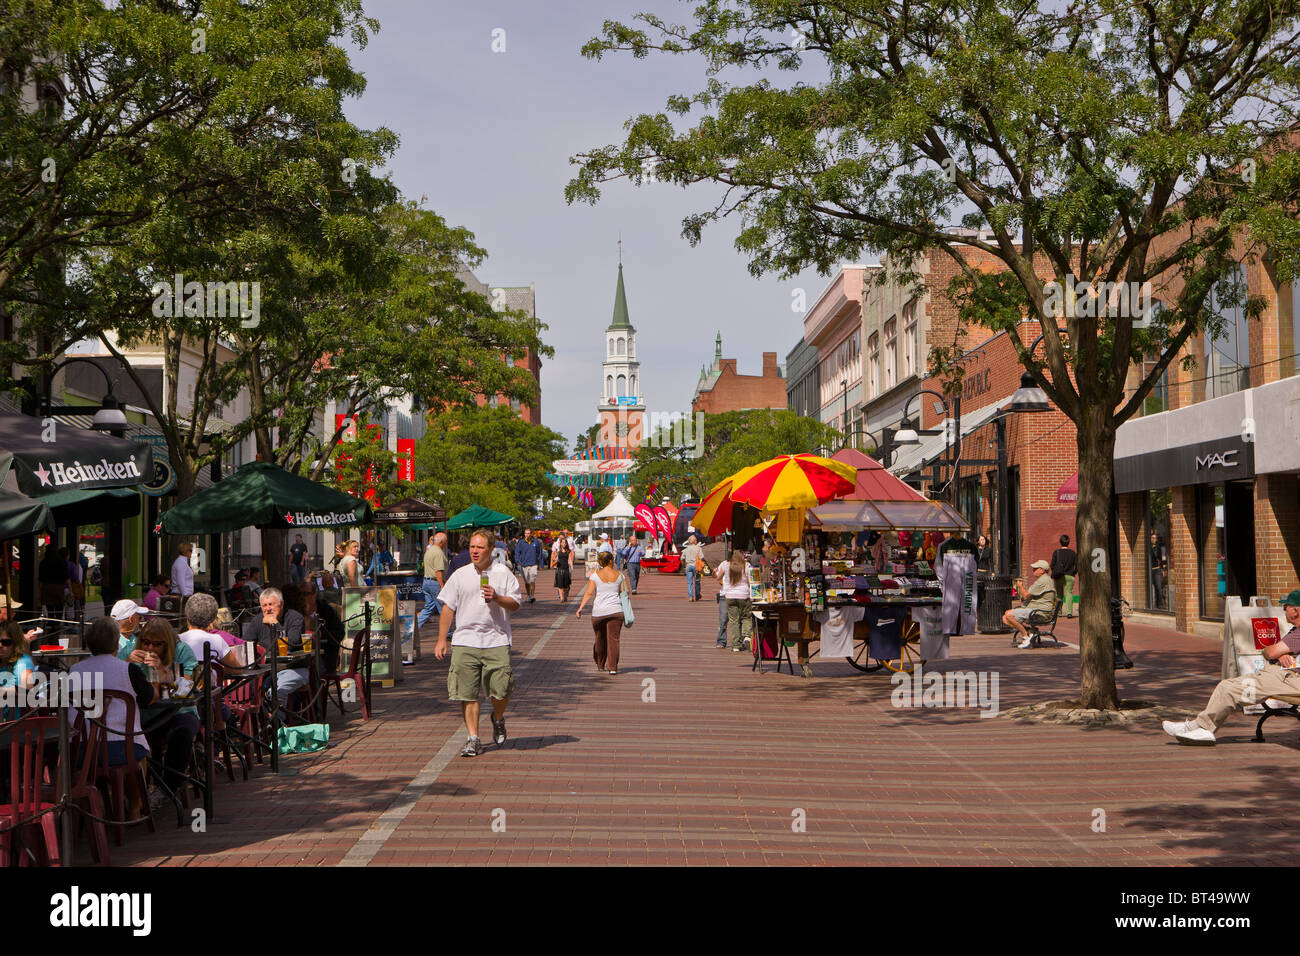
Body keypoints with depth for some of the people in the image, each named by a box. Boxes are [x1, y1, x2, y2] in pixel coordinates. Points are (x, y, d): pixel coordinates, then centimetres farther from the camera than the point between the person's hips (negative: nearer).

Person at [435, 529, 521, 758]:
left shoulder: (503, 573, 6)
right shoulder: (460, 575, 11)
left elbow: (515, 604, 3)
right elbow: (448, 608, 12)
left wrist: (497, 598, -16)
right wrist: (441, 639, 7)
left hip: (496, 641, -1)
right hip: (465, 641, 2)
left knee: (500, 691, -6)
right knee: (467, 693, -3)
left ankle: (498, 719, 26)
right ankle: (473, 739, 4)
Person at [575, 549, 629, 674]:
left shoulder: (595, 575, -1)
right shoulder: (619, 575, 3)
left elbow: (589, 593, -11)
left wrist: (581, 608, -13)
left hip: (598, 612, 0)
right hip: (616, 611, 0)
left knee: (600, 639, 14)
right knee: (613, 639, 0)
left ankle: (600, 666, 27)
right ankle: (612, 667, -6)